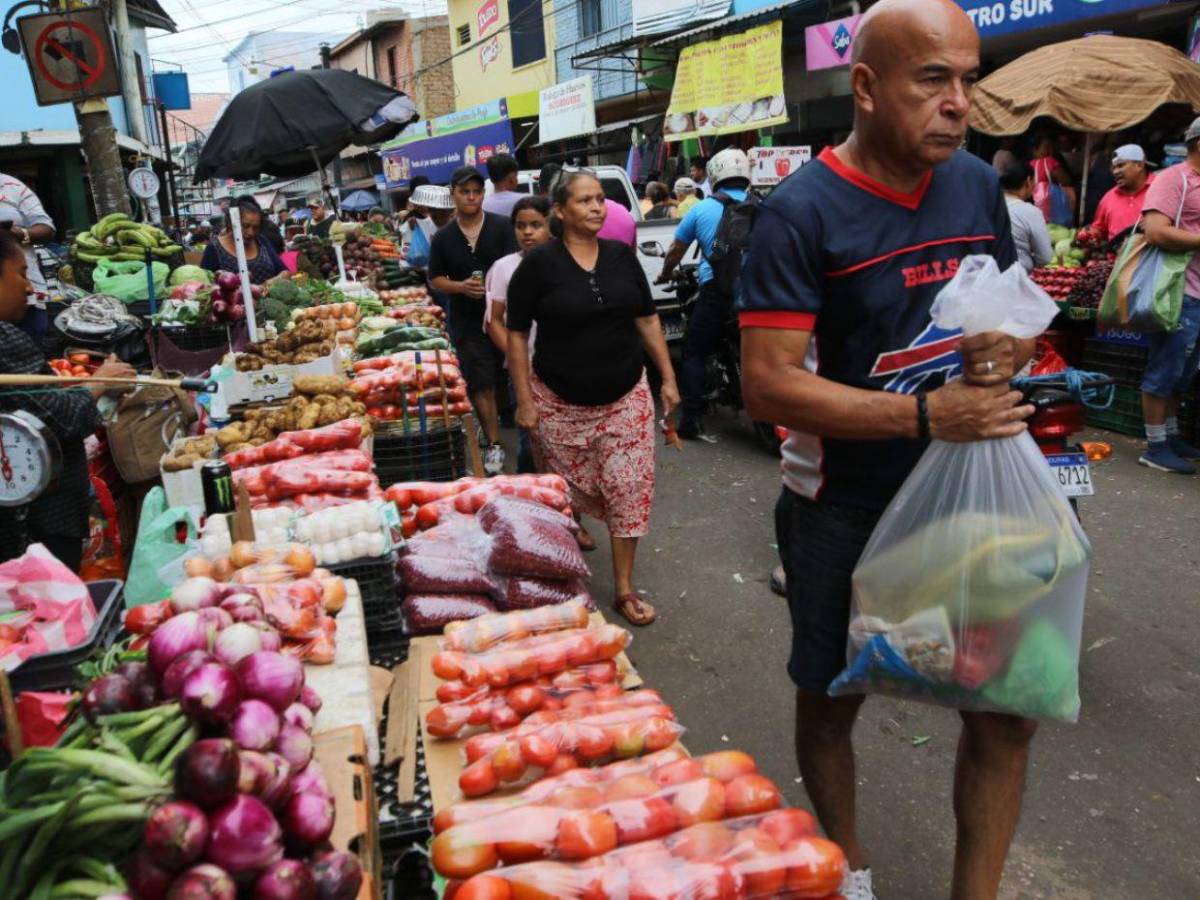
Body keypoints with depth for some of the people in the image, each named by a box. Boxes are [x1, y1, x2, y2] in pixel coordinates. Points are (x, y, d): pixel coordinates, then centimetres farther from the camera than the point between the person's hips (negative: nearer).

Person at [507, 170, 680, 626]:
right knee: (570, 490, 9)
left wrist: (668, 378, 7)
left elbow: (647, 319, 11)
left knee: (630, 489, 0)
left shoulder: (622, 256, 4)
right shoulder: (538, 264, -8)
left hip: (625, 397, 3)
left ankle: (624, 589, 12)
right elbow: (516, 334, -6)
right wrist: (525, 400, -9)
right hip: (560, 402, -3)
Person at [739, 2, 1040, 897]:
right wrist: (924, 414, -27)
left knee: (1010, 707, 10)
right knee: (830, 701, 14)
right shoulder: (802, 211, -16)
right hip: (845, 511, -5)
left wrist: (1008, 351, -10)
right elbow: (768, 385, -21)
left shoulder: (978, 184, 2)